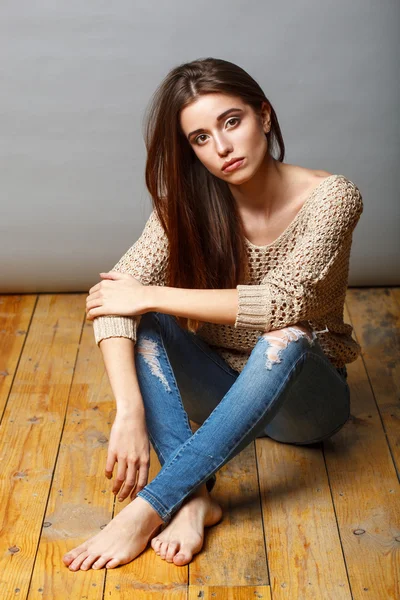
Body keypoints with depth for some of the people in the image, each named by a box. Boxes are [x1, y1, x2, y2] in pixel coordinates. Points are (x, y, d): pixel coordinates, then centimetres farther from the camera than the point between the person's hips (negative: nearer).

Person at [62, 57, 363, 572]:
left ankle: (146, 509, -35)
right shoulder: (187, 202, -10)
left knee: (284, 337, -36)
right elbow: (115, 298, -22)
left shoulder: (330, 197, -18)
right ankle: (192, 496, -33)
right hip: (219, 389, 3)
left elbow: (284, 302, -31)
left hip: (303, 398, -3)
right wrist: (129, 411, -37)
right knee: (141, 320, -22)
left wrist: (149, 295, -28)